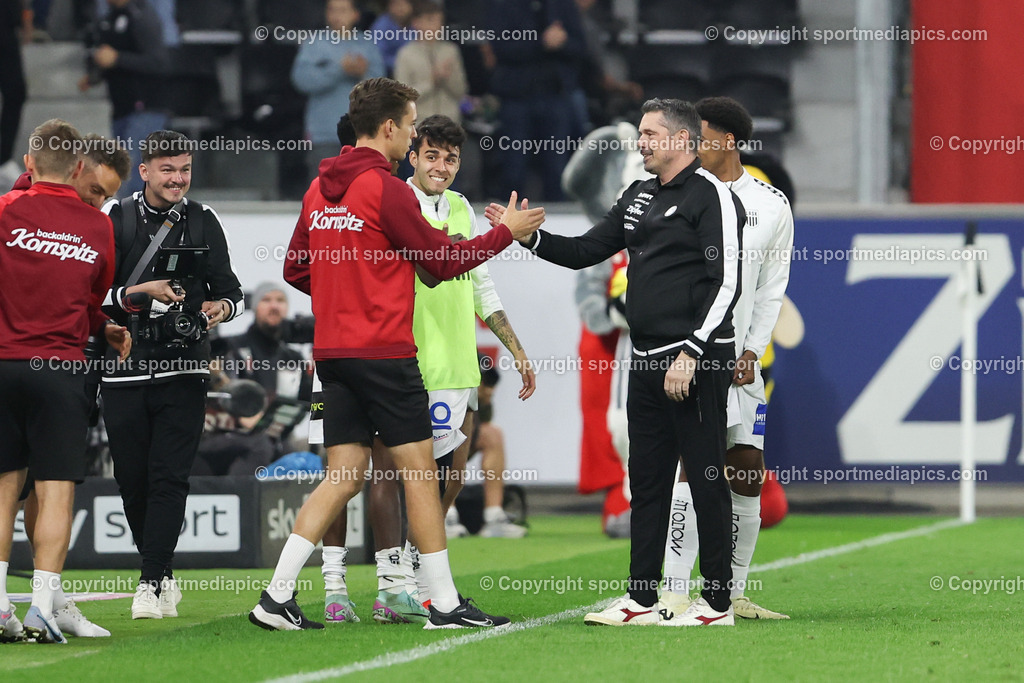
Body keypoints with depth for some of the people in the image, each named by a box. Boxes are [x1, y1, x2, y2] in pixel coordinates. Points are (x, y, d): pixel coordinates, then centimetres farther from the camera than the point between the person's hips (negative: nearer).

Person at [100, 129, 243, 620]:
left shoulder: (202, 222, 10)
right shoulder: (118, 221, 4)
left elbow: (229, 289, 12)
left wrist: (223, 306, -10)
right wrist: (140, 293, -18)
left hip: (184, 369, 0)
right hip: (124, 371, 0)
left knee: (169, 477, -9)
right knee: (132, 478, 3)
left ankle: (152, 582, -9)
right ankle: (161, 575, 20)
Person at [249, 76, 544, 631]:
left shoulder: (320, 189, 11)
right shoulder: (385, 189, -13)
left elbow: (296, 270, 17)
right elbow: (442, 261, -8)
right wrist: (507, 232, 2)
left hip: (334, 351, 7)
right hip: (384, 352, -7)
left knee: (344, 475, 8)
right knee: (419, 471, 1)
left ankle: (277, 597, 0)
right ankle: (445, 603, 4)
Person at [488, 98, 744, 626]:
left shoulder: (711, 196, -8)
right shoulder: (638, 197, 18)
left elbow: (726, 282, -14)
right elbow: (585, 251, 21)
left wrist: (692, 353, -18)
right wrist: (528, 235, 6)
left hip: (696, 360, -9)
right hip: (647, 361, 9)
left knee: (706, 478, -5)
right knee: (646, 478, 9)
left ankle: (717, 602, -1)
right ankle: (642, 600, 14)